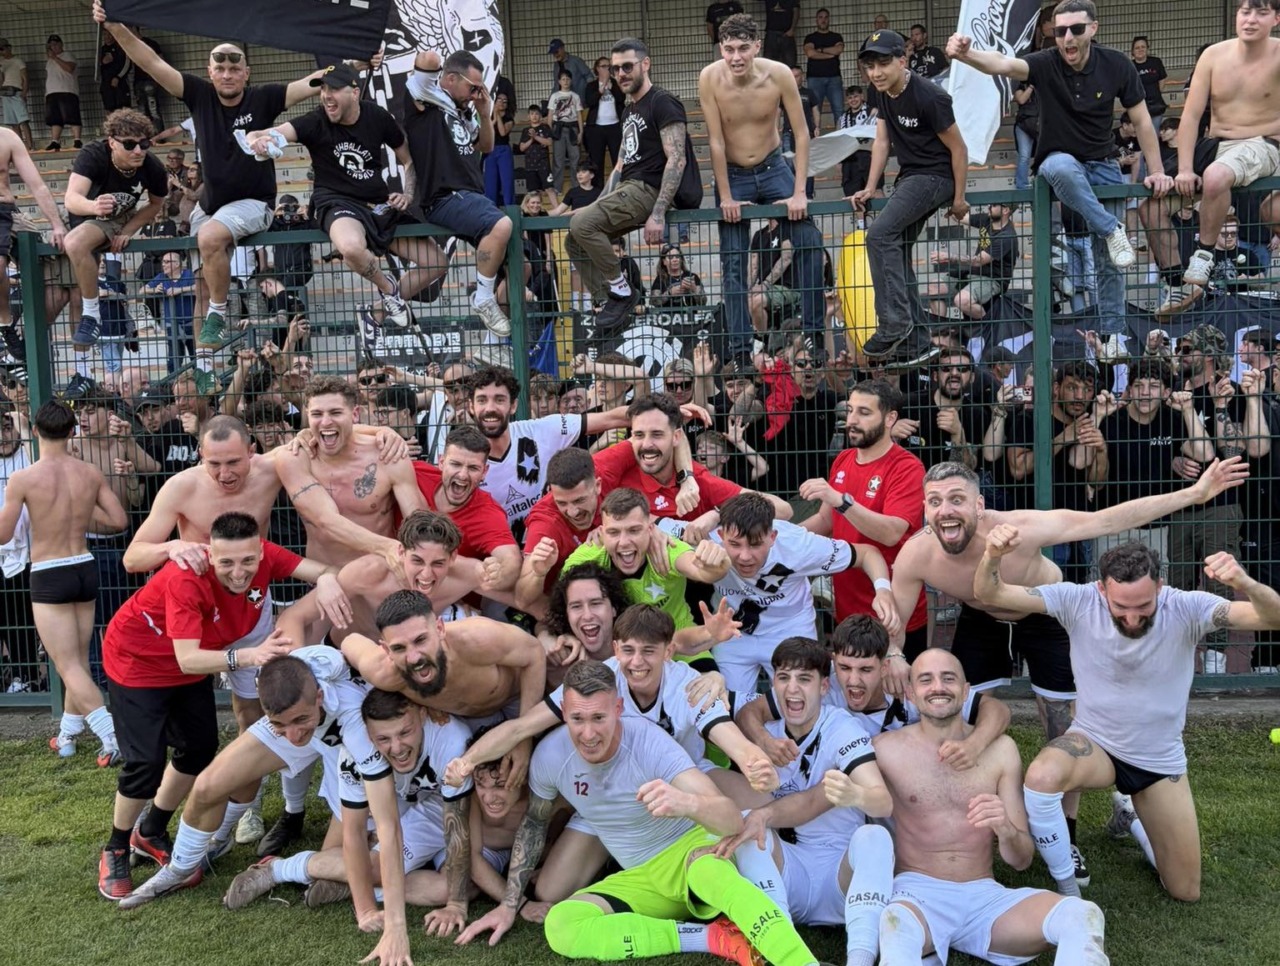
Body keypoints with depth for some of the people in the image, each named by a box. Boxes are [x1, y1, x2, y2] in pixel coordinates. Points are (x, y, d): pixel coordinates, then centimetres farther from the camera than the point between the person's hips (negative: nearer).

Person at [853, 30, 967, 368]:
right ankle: (916, 343, 13)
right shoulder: (881, 95, 5)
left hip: (935, 176, -9)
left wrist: (959, 198, -11)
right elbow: (882, 141, 7)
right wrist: (870, 189, -2)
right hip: (908, 176, 9)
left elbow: (958, 149, -15)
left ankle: (894, 325, -21)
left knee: (880, 235, -24)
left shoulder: (929, 98, -19)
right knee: (896, 251, 8)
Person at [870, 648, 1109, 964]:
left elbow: (1022, 860, 6)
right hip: (917, 892, -4)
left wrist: (1005, 829, -16)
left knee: (1082, 916, -22)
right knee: (895, 925, -40)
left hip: (985, 896, 4)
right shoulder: (887, 749, -1)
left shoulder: (1000, 749, 5)